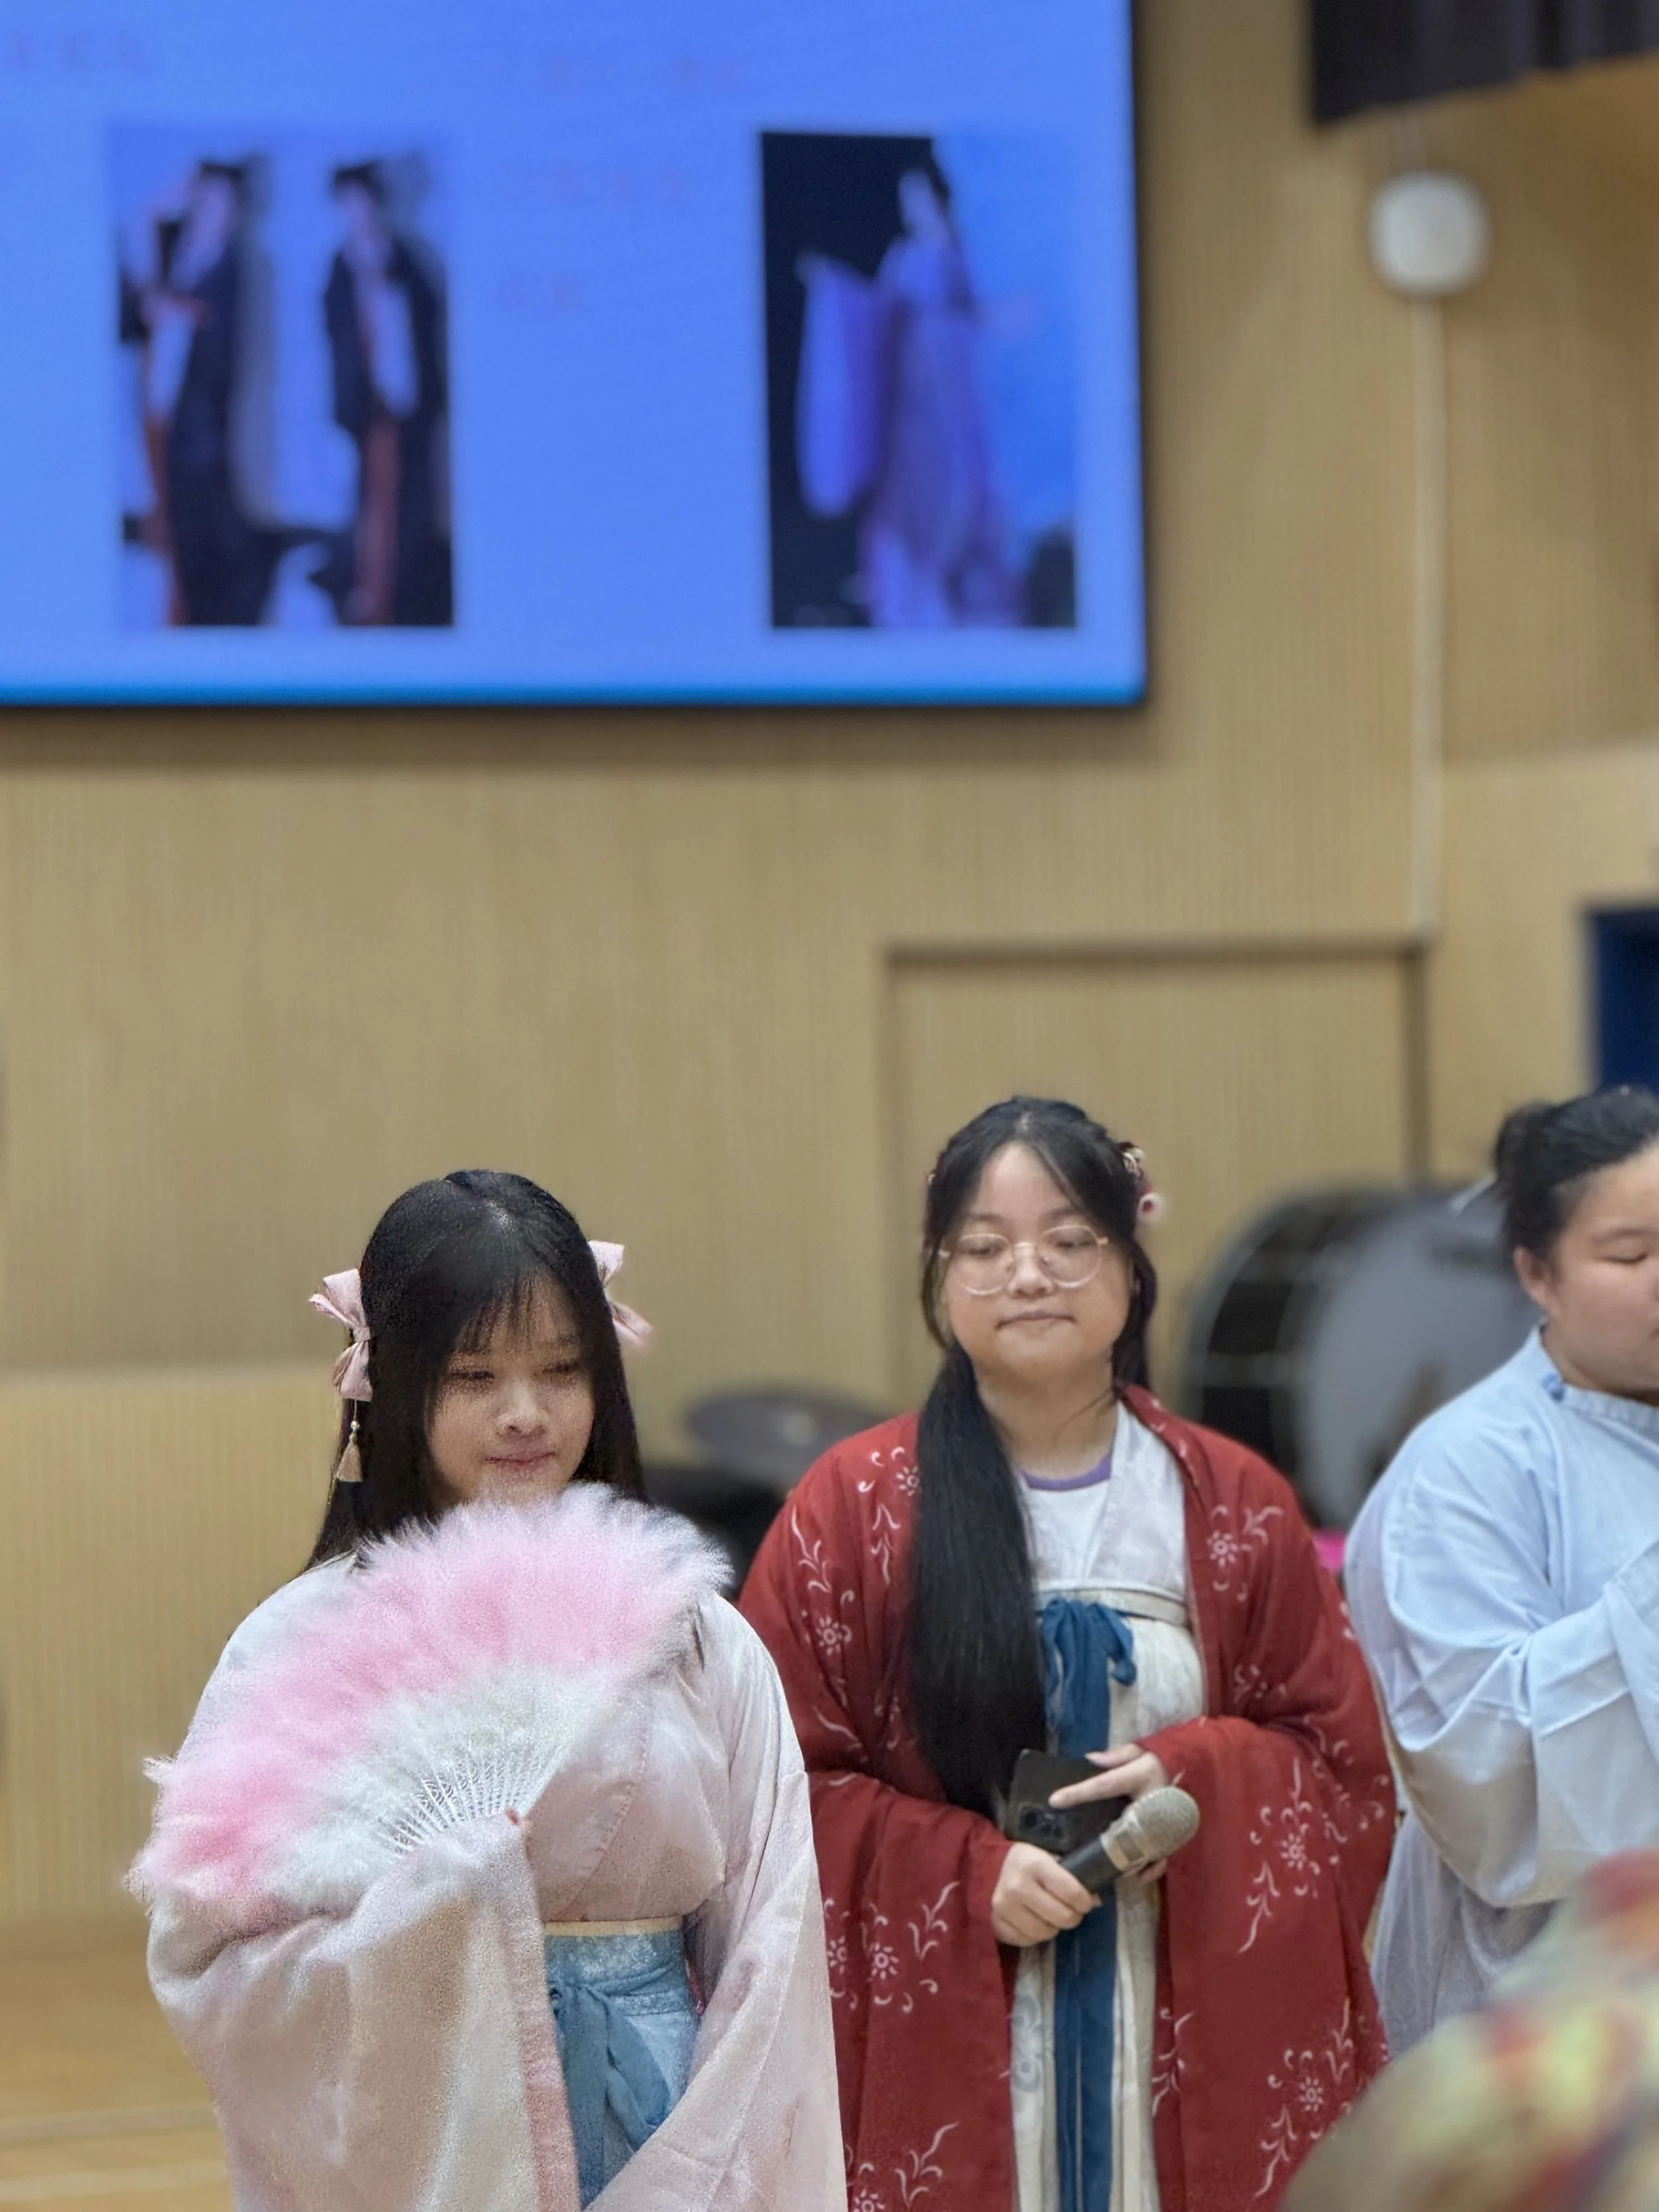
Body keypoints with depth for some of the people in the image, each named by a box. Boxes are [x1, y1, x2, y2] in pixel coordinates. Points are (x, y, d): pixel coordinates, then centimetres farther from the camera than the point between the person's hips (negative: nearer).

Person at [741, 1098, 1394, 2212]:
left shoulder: (1232, 1509, 7)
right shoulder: (853, 1509, 1)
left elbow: (1347, 1765, 9)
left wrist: (1202, 1778, -11)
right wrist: (968, 1874, -14)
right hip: (946, 2056, -2)